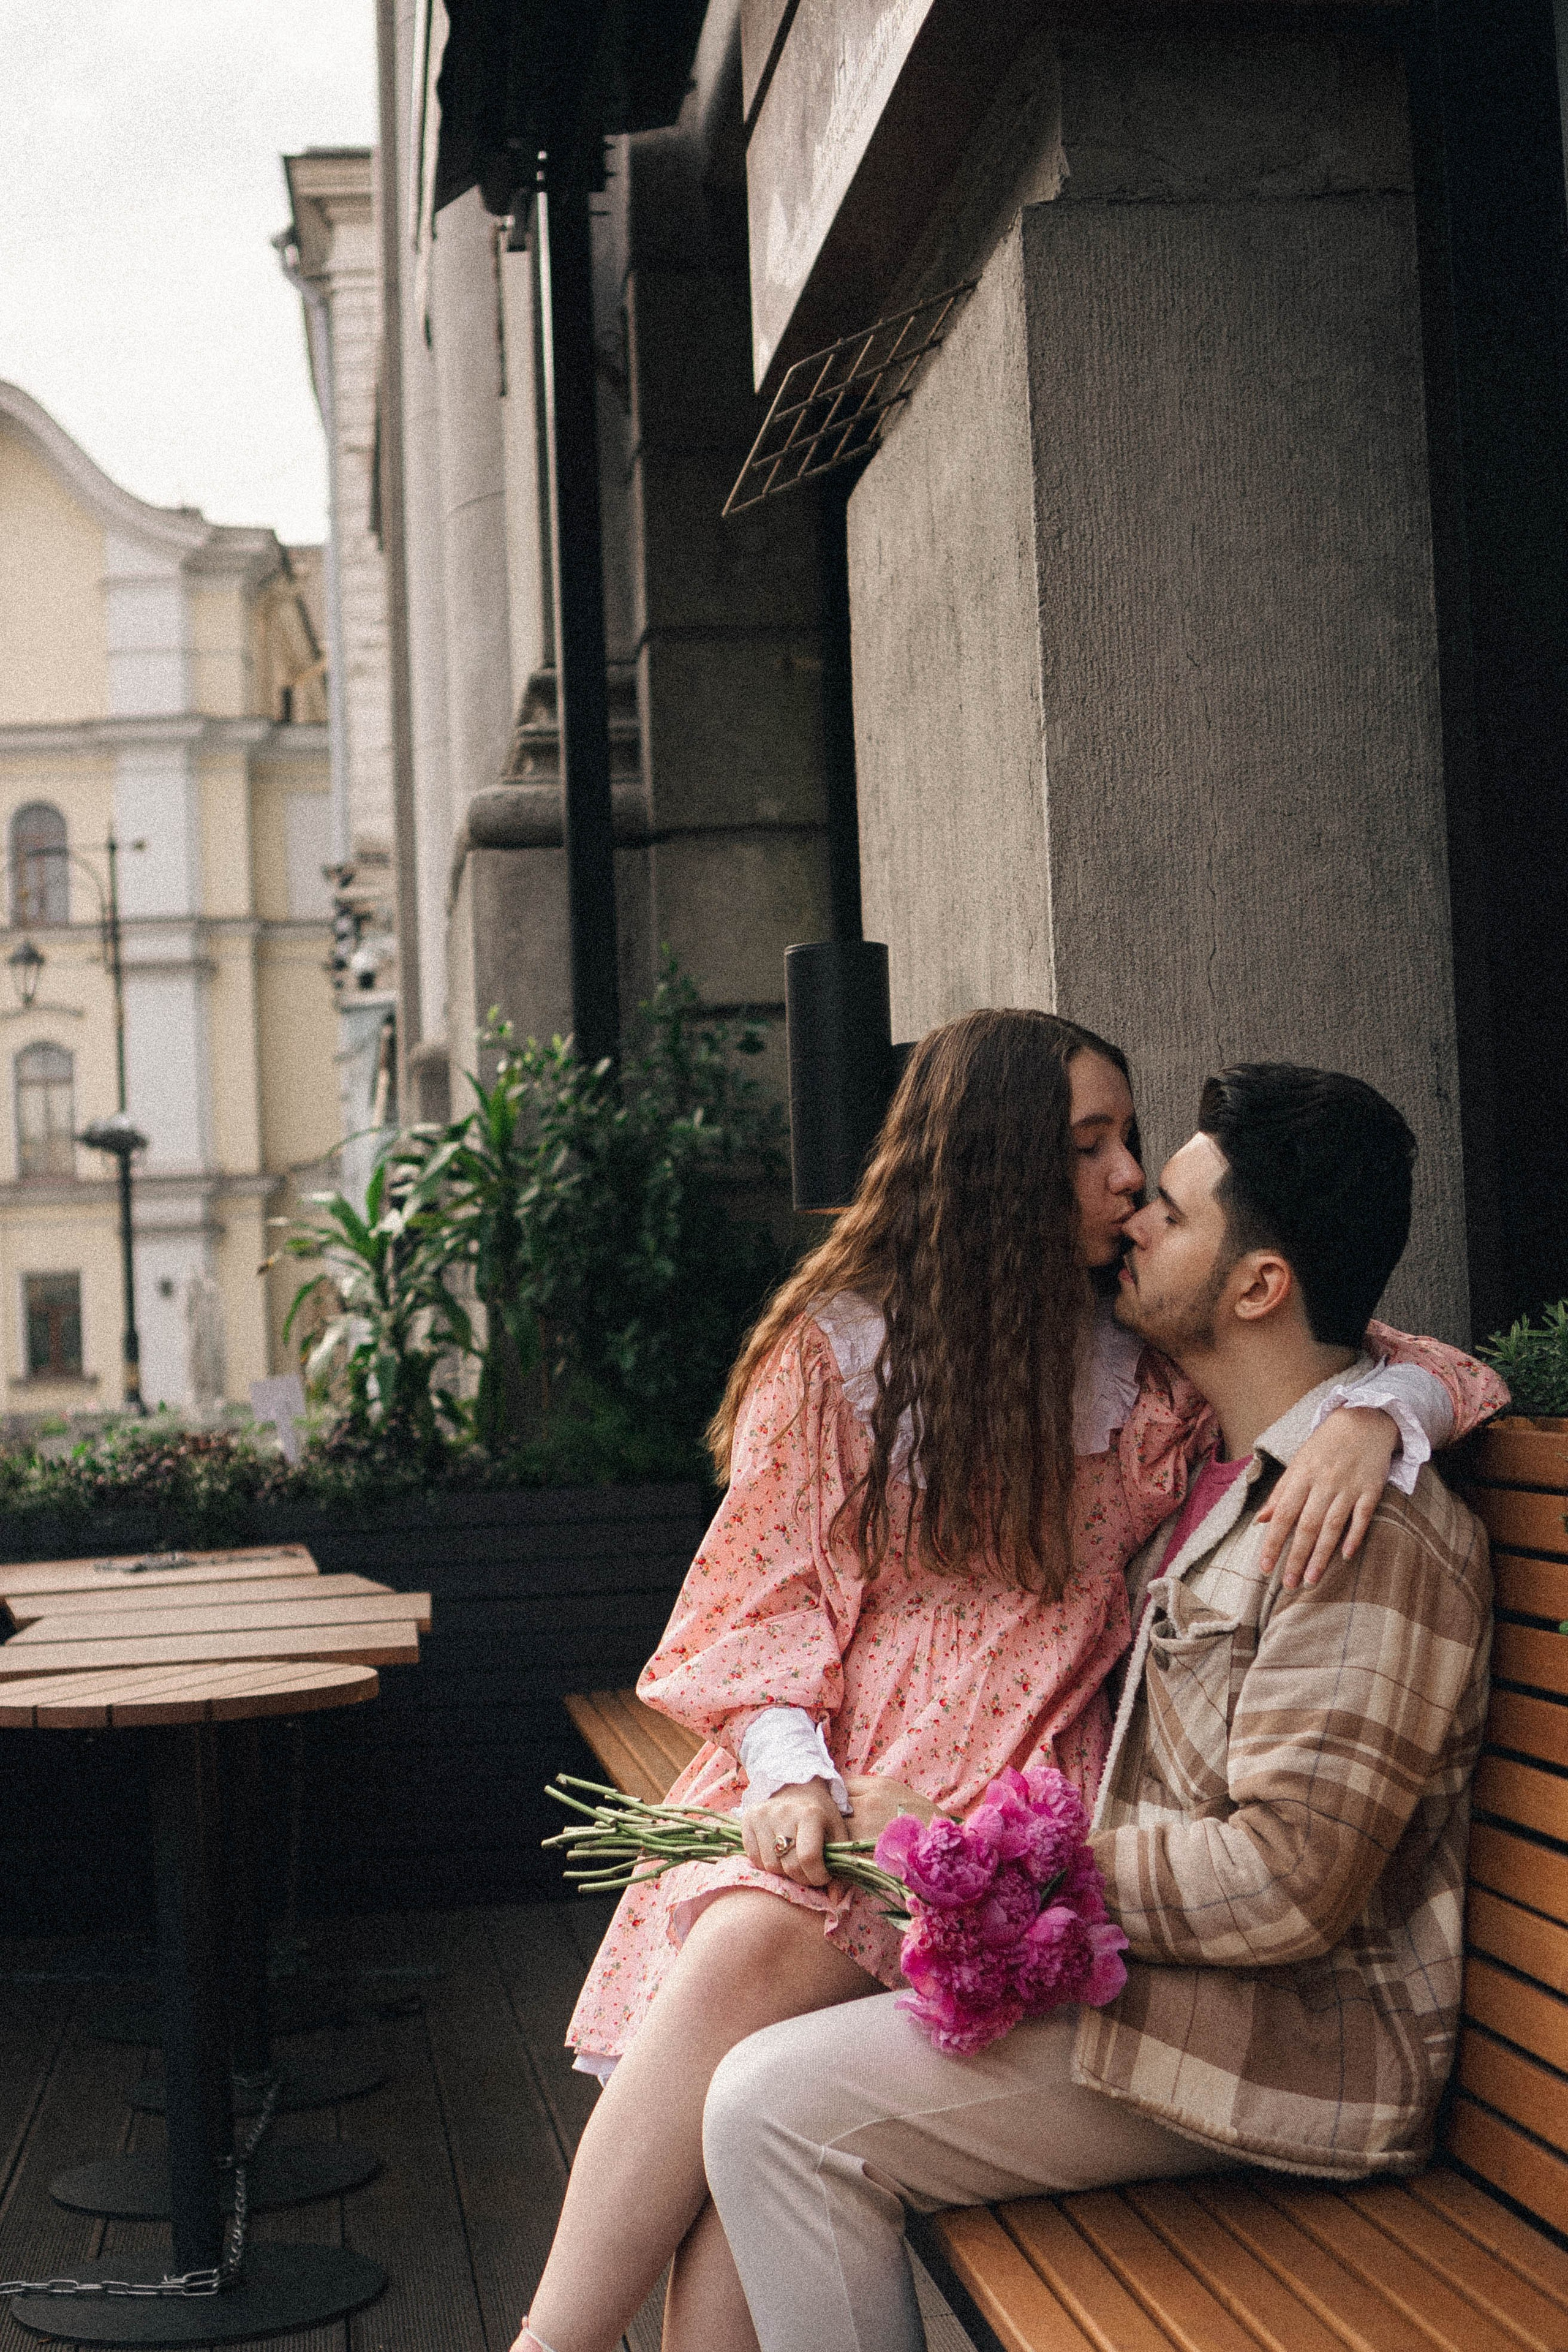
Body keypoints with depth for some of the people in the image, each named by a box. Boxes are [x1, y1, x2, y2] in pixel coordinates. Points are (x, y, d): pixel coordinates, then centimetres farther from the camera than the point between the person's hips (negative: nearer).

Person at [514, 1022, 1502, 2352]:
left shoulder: (1154, 1364, 8)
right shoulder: (839, 1345, 7)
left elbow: (1433, 1371, 9)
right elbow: (766, 1595, 5)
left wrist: (1373, 1415, -16)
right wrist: (790, 1773, -13)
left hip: (1017, 1800, -1)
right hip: (836, 1791, 1)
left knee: (758, 1956, -28)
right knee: (730, 1951, -30)